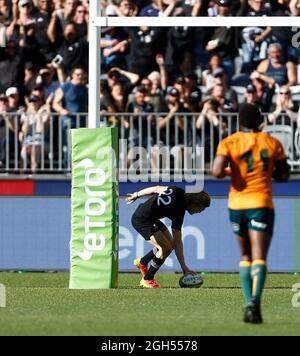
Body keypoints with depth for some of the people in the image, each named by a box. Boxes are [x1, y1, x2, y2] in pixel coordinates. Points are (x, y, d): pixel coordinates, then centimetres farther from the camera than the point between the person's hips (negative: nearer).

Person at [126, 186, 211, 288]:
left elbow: (156, 189, 7)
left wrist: (136, 195, 21)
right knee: (166, 248, -15)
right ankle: (147, 279, -2)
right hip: (141, 220, -10)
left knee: (170, 244, 11)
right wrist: (184, 267, -17)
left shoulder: (178, 192, -4)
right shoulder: (178, 213, -23)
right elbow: (178, 242, -20)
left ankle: (142, 262, 29)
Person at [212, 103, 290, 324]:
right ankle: (255, 299, -33)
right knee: (259, 257, -10)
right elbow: (284, 175, 8)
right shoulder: (273, 143, 2)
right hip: (262, 205, -1)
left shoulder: (229, 143, -2)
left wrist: (228, 171, 6)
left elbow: (217, 172, -16)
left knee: (246, 256, 18)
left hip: (237, 205, 2)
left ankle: (249, 302, 13)